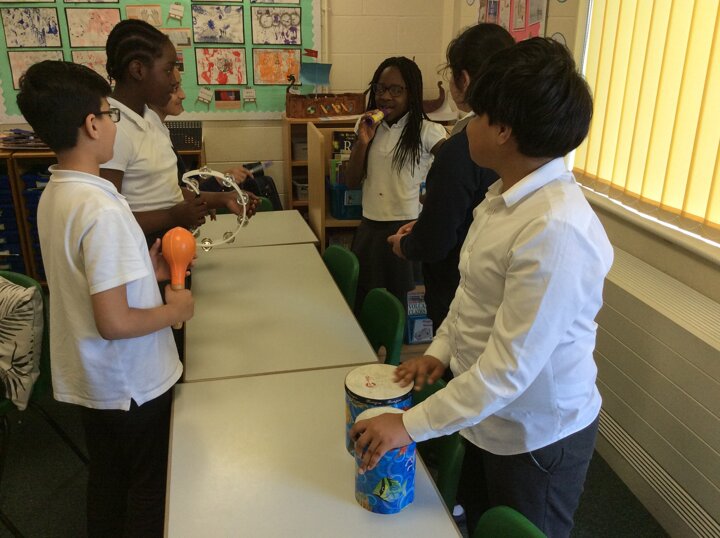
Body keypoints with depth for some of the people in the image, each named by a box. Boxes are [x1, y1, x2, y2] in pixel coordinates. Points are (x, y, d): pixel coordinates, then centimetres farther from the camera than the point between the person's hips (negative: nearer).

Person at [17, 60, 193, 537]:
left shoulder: (53, 194, 0)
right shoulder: (102, 210, -29)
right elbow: (114, 322, -29)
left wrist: (141, 271, 4)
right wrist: (175, 310, -14)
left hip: (88, 377, 8)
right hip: (133, 384, -8)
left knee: (106, 477, 25)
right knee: (149, 486, 14)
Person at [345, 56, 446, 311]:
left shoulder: (427, 132, -9)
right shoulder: (368, 128, 7)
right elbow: (351, 182, 4)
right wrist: (363, 142, -7)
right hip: (368, 228, 5)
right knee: (360, 302, 14)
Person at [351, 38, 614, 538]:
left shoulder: (555, 231, -32)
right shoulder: (506, 195, -3)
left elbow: (509, 367, -29)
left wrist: (411, 426, -23)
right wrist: (440, 350, 1)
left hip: (538, 435, -7)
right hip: (489, 415, 7)